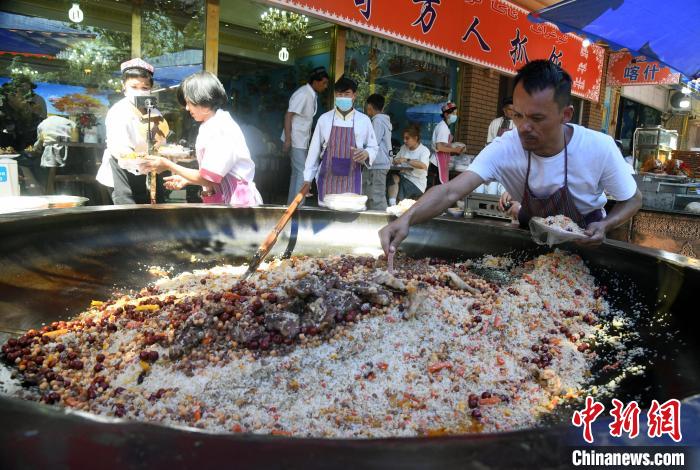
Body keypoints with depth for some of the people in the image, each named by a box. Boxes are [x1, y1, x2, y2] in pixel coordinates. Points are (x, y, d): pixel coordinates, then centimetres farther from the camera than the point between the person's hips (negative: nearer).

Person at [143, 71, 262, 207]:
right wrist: (186, 180, 7)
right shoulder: (209, 127, 10)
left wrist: (168, 165, -7)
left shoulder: (222, 129, -16)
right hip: (221, 201, 8)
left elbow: (208, 178, -16)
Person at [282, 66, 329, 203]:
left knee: (297, 172, 13)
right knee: (303, 173, -10)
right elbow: (288, 115, -20)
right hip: (295, 141, -9)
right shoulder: (303, 94, -18)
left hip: (302, 141, 9)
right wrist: (287, 140, -24)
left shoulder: (313, 95, 8)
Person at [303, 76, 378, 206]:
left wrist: (366, 153, -15)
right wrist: (307, 179, 3)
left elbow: (373, 148, 9)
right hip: (328, 180, 0)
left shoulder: (364, 120, 1)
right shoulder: (324, 119, 2)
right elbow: (314, 149, 5)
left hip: (351, 181, 0)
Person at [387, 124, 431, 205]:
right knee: (394, 177, -28)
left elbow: (424, 166, -26)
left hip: (417, 183, -5)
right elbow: (396, 161, 12)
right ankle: (392, 204, -35)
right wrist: (395, 161, -13)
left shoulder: (424, 150, -7)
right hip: (404, 177, 5)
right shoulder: (403, 148, 12)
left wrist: (406, 160, -30)